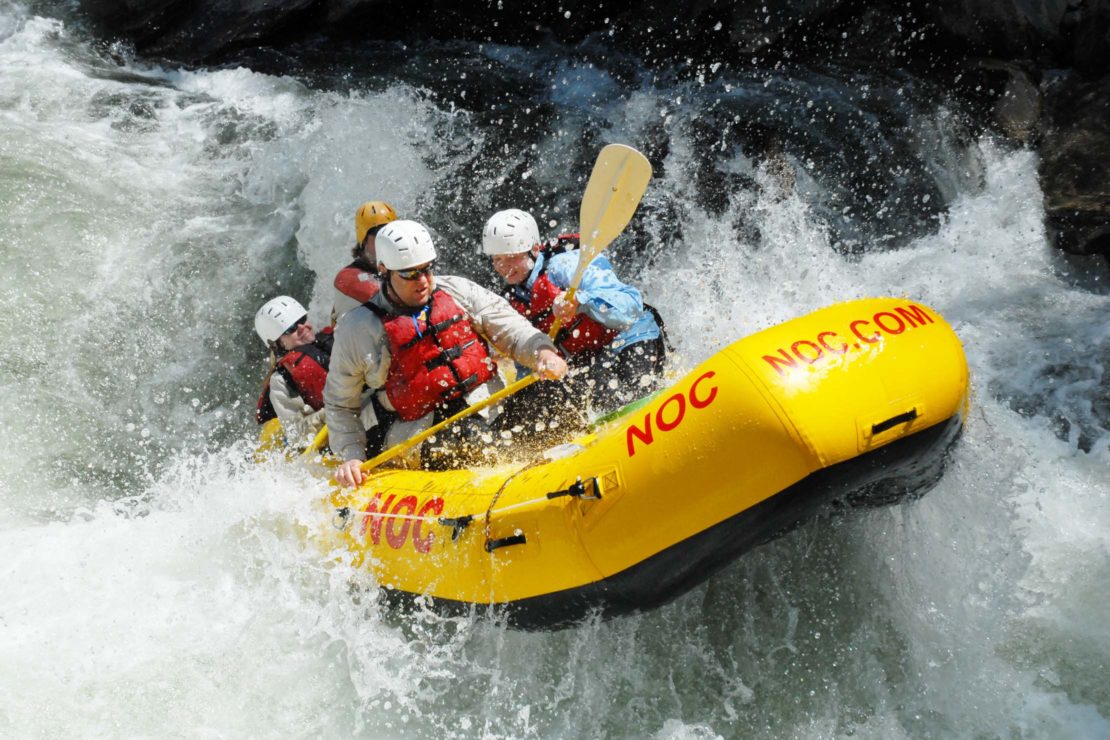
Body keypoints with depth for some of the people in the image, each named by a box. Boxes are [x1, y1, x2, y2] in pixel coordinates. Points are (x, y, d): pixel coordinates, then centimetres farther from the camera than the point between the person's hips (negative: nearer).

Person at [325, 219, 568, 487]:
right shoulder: (357, 329, 2)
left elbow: (513, 332, 8)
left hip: (491, 408, 4)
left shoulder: (457, 291, 9)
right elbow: (340, 404, 11)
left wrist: (542, 351, -14)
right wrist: (351, 456, -2)